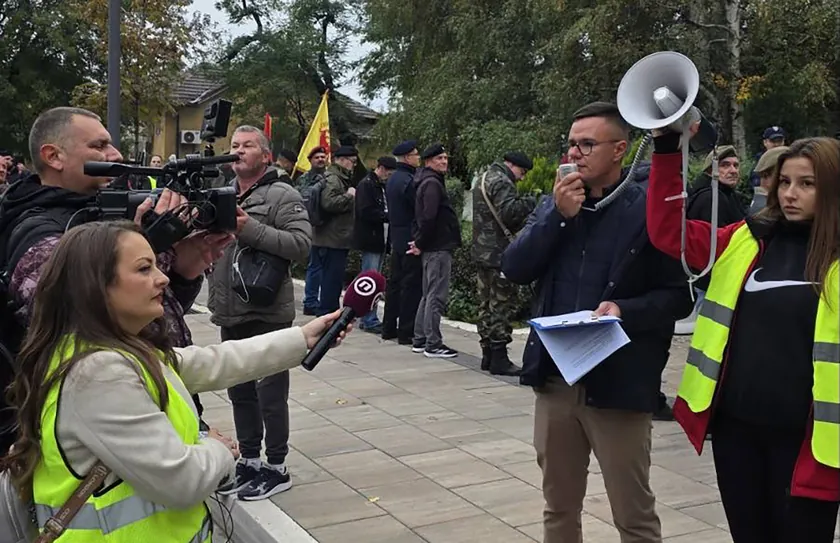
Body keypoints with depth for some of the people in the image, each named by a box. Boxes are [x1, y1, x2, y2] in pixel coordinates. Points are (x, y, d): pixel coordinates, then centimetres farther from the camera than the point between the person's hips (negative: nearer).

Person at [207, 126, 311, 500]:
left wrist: (250, 228, -24)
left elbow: (302, 244, -21)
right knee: (239, 392, 17)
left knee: (271, 395, 2)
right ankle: (249, 461, 31)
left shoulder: (282, 195, -8)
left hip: (267, 314, -7)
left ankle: (276, 468, 15)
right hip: (230, 314, 8)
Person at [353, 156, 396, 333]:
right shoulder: (366, 185, -10)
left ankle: (368, 319, 17)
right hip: (370, 239, -9)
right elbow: (366, 212, -19)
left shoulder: (382, 186, 17)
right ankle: (369, 320, -2)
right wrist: (388, 216, -18)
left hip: (380, 239, 9)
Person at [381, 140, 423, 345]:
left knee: (394, 282, 13)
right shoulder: (408, 181, -16)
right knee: (412, 286, -5)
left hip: (397, 238, 10)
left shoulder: (392, 180, 14)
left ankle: (389, 328, 20)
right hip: (410, 239, -10)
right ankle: (406, 332, -2)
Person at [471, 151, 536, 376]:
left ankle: (487, 355, 20)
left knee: (487, 304, 14)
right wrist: (530, 202, -16)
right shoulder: (502, 183, -13)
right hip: (499, 254, -10)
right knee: (503, 305, -5)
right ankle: (499, 359, -3)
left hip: (483, 253, 10)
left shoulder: (483, 180, 20)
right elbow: (508, 212, -28)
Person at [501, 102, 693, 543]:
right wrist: (559, 215, -11)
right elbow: (513, 269, -1)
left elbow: (678, 295, -7)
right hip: (554, 378, 5)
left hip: (619, 383, -5)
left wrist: (625, 310, -24)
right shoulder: (555, 203, 9)